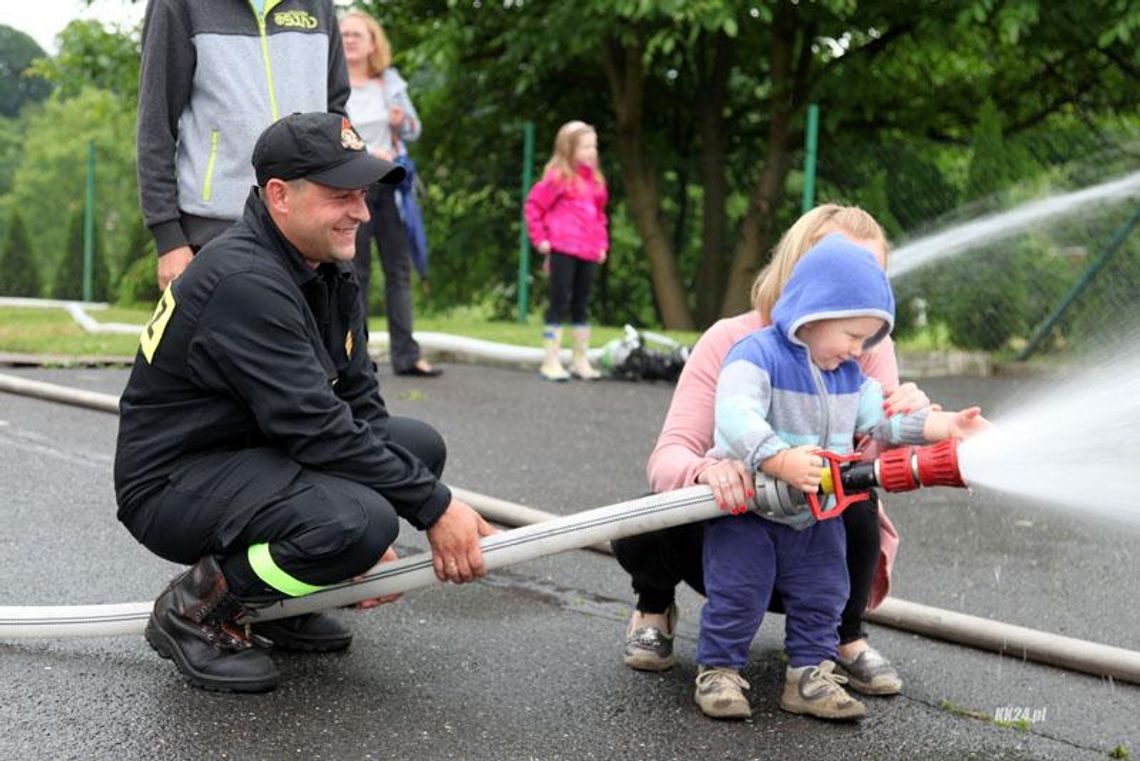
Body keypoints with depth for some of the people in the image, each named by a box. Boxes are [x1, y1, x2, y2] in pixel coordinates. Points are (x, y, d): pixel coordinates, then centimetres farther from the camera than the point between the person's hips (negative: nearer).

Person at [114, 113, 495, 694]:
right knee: (357, 520, -31)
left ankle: (279, 602, 11)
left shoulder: (329, 269, 4)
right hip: (173, 483, -10)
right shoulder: (244, 281, -26)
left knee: (419, 446, 2)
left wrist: (376, 542, -6)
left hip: (254, 452, 10)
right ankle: (196, 610, -6)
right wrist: (434, 508, -23)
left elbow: (358, 399, 4)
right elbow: (317, 428, -29)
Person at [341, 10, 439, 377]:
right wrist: (366, 154, -23)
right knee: (355, 270, 2)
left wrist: (403, 122, -9)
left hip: (390, 183, 4)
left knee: (399, 268, 2)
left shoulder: (391, 80, 9)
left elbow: (415, 129, 14)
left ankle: (406, 355, 4)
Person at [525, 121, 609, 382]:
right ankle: (551, 361, 0)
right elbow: (534, 205, -5)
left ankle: (581, 360, 21)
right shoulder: (558, 177, -6)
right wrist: (540, 239, -6)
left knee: (582, 305, 13)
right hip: (563, 250, -7)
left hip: (588, 253, 7)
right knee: (560, 303, -4)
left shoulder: (595, 179, 14)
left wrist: (602, 243, 14)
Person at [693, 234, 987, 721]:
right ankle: (718, 671, 12)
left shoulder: (850, 375, 5)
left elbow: (883, 417, 6)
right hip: (746, 509, -6)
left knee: (822, 594, 8)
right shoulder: (757, 355, -21)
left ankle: (809, 676, 19)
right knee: (738, 593, -4)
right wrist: (780, 461, -47)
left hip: (816, 516, 6)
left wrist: (943, 425, -8)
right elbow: (735, 415, -34)